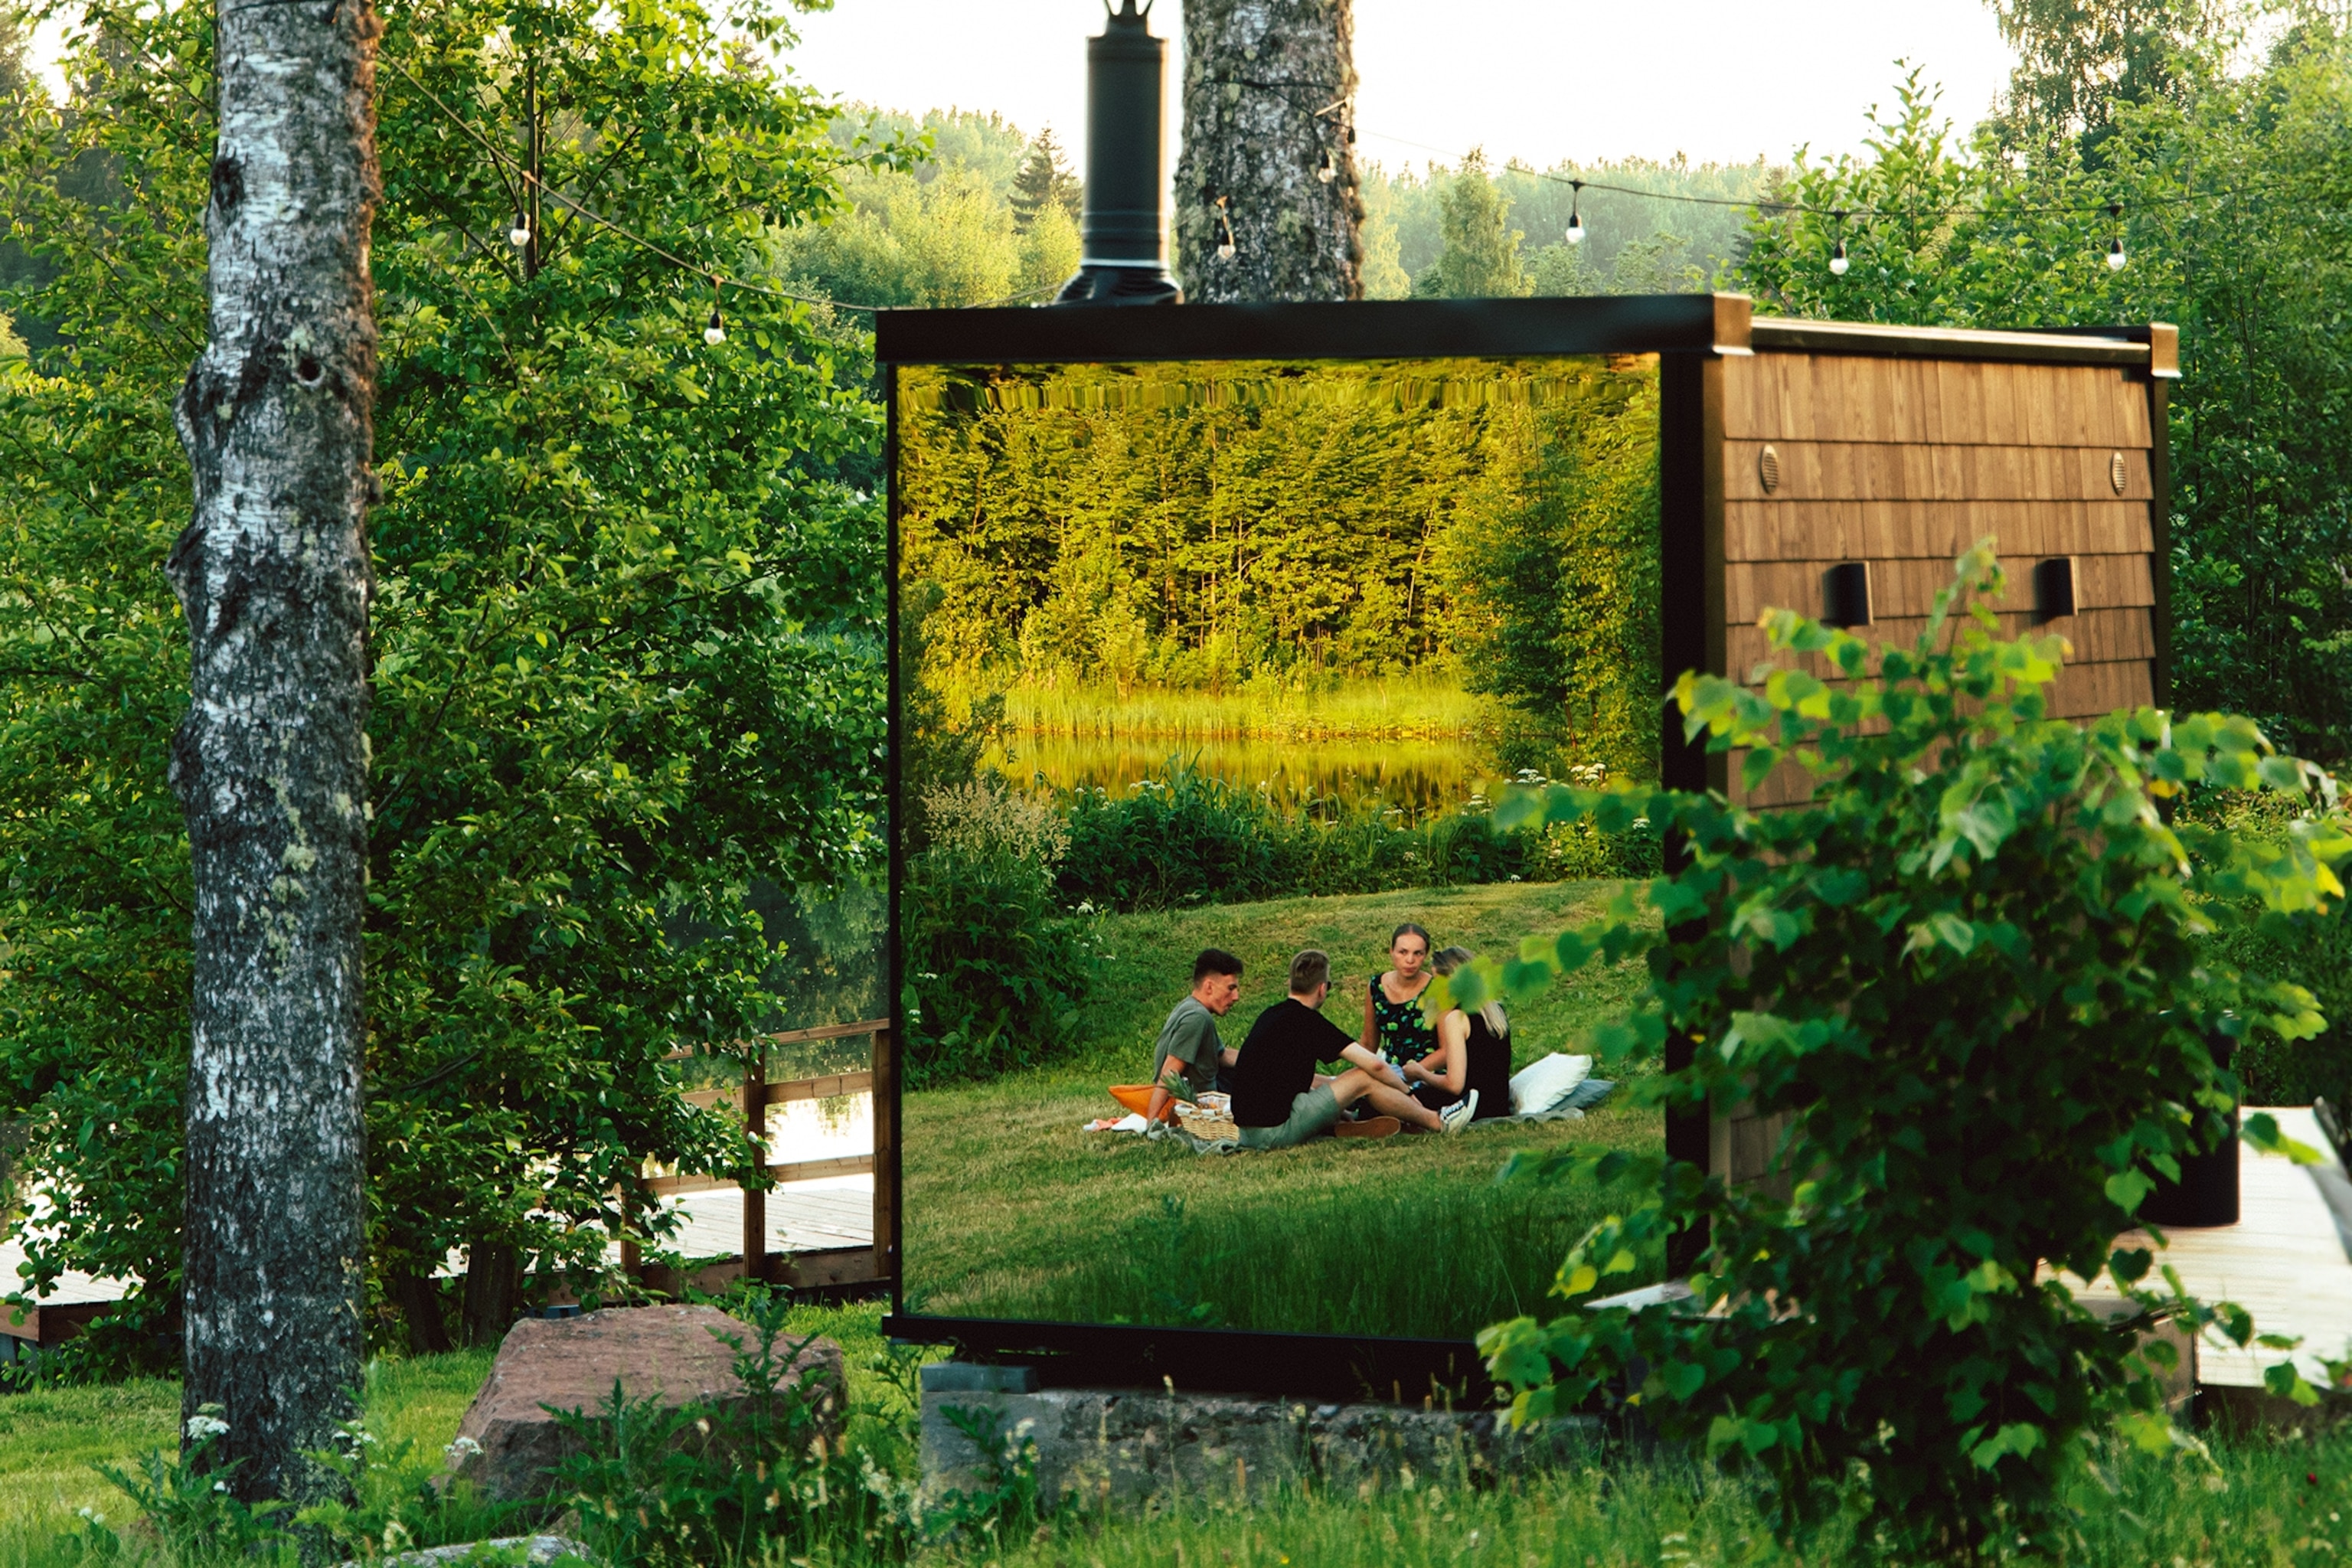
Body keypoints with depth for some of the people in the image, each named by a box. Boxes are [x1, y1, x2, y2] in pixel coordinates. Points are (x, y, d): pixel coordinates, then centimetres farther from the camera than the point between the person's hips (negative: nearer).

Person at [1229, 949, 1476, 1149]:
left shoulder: (1271, 1016, 14)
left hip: (1247, 1130, 9)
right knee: (1364, 1078, -1)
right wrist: (1408, 1094, 7)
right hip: (1277, 1129, -9)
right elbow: (1375, 1065, -9)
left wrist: (1342, 1087, 30)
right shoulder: (1306, 1021, -11)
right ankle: (1435, 1122, 16)